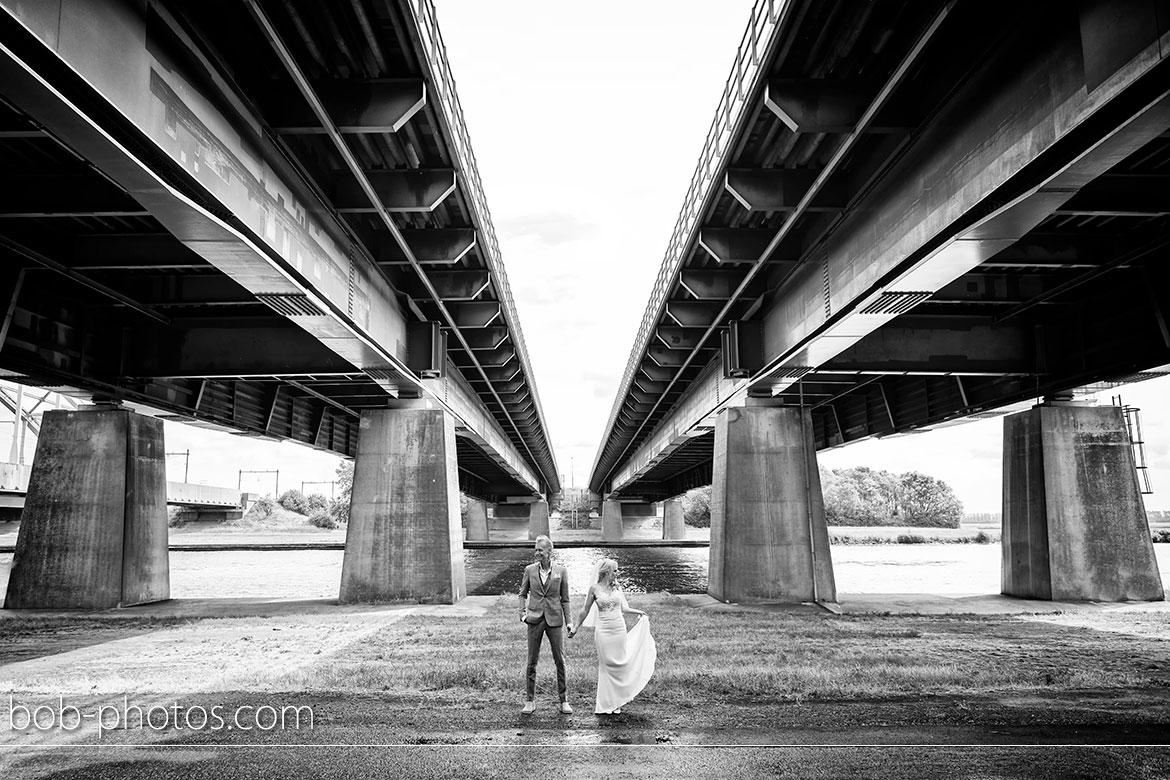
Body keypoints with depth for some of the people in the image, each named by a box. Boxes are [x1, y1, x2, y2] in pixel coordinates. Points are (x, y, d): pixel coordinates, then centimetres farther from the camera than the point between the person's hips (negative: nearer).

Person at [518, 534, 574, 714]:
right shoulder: (530, 570, 0)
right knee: (532, 661, 5)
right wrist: (522, 612, -1)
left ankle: (564, 701, 15)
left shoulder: (561, 571, -2)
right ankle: (531, 701, 17)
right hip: (535, 619, 1)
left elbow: (564, 599, 4)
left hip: (554, 620, -1)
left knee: (560, 661, 3)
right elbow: (523, 593, 13)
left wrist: (569, 621, -1)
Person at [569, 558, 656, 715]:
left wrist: (639, 612, 6)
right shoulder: (594, 588, -4)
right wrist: (575, 628, 7)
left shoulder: (616, 587, 7)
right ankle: (605, 704, 12)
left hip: (620, 629, 4)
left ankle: (615, 702, 19)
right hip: (603, 631, -4)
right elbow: (585, 610, 4)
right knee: (606, 666, 1)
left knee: (620, 664, 6)